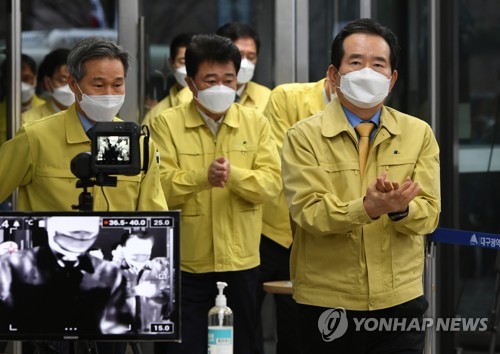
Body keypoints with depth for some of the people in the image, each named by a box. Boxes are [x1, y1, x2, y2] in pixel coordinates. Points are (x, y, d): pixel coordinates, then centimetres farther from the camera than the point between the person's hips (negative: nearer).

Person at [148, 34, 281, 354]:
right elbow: (160, 187, -13)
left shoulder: (256, 122, 4)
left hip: (242, 260, 2)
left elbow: (272, 182, -5)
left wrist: (234, 175, -25)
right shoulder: (166, 124, -3)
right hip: (187, 262, -2)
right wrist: (202, 176, -30)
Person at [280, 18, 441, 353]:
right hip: (328, 304, -2)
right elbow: (309, 212, -15)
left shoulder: (419, 134, 5)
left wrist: (400, 208, -25)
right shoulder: (304, 137, -4)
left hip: (401, 301, 2)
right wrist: (368, 208, -31)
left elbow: (429, 215, -3)